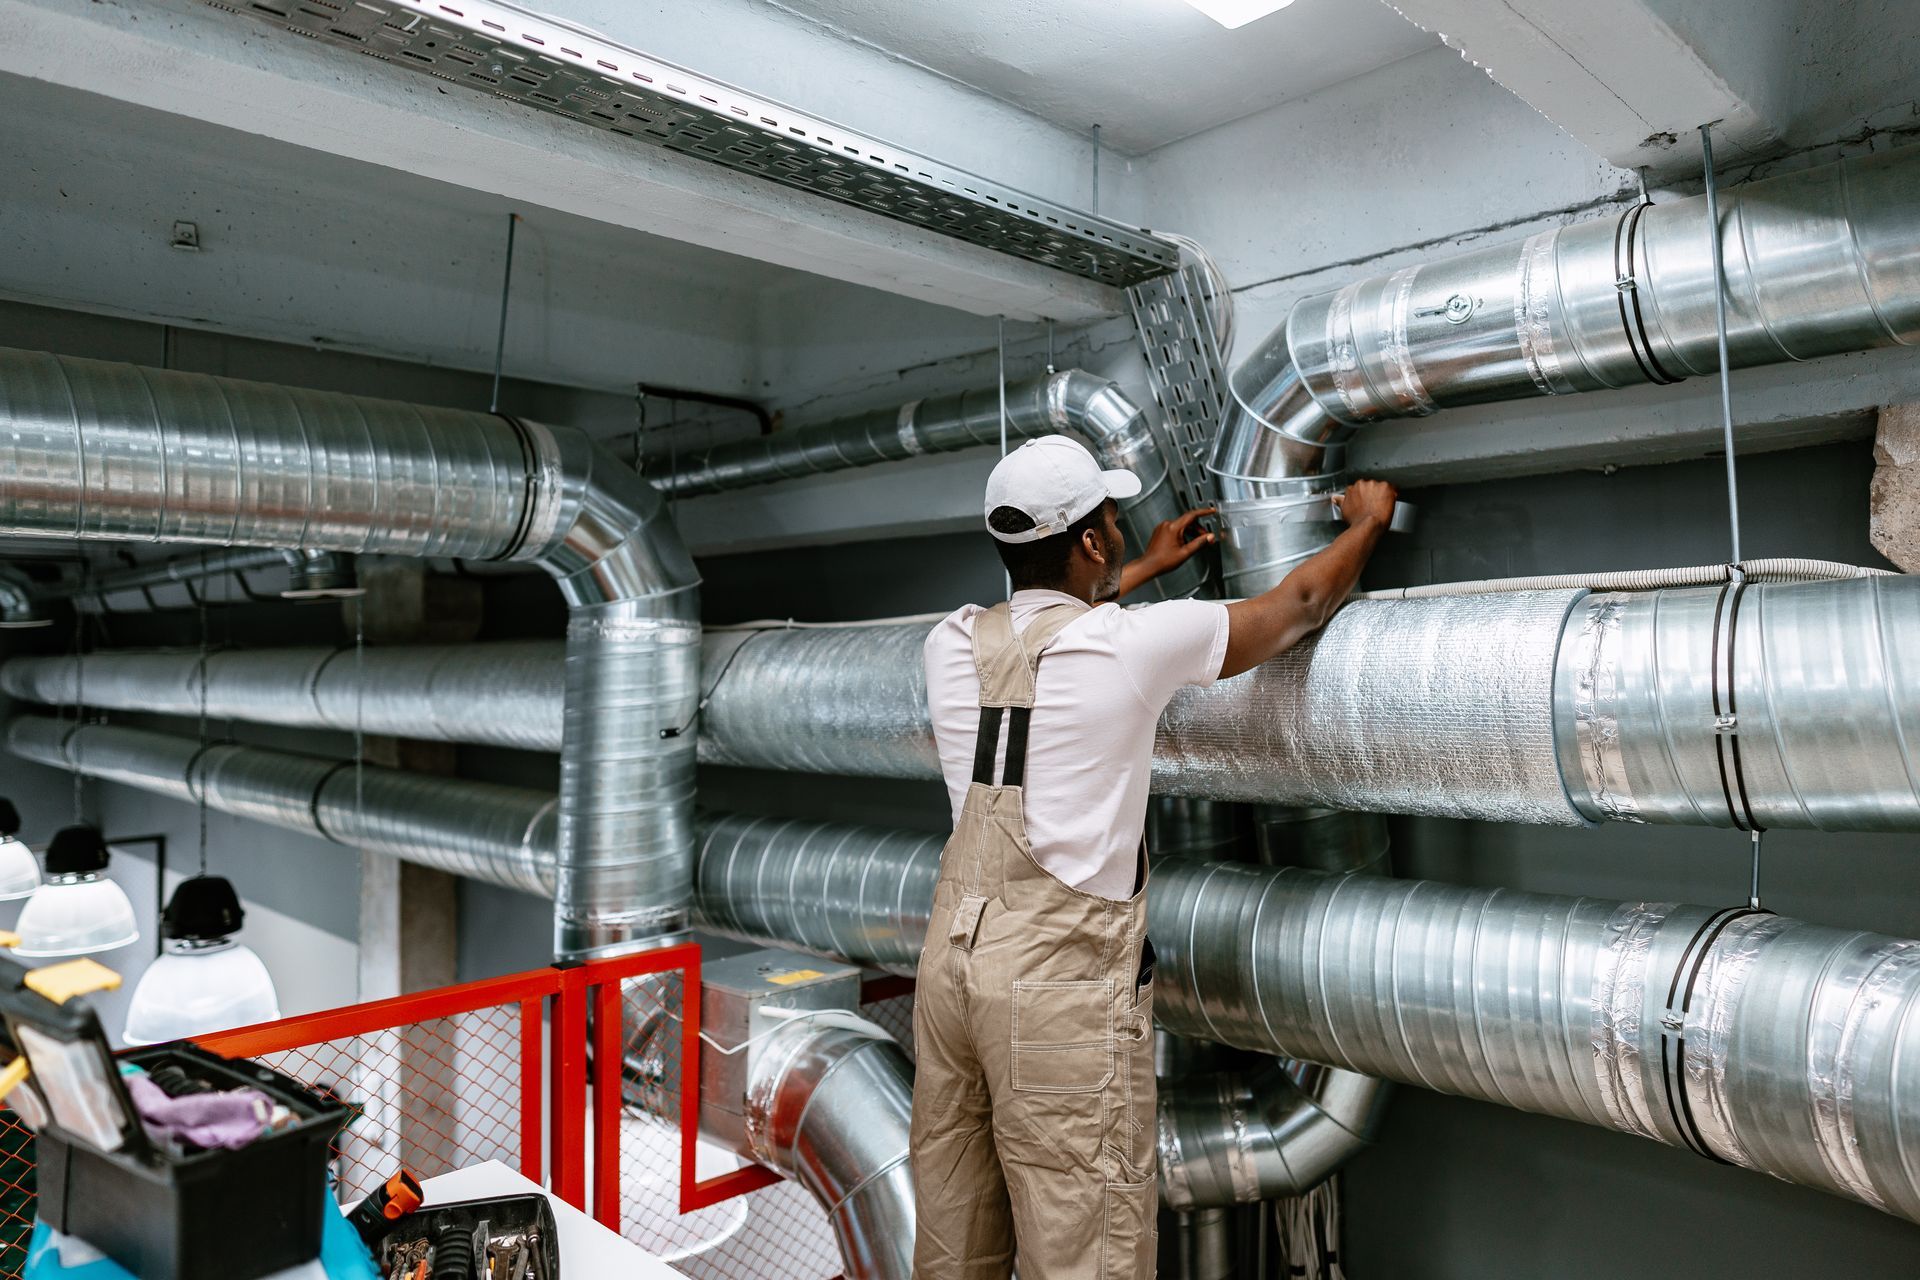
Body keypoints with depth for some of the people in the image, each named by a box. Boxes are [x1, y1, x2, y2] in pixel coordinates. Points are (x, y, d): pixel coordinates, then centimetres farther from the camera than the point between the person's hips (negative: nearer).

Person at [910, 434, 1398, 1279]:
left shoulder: (953, 643, 5)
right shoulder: (1134, 642, -9)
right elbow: (1297, 609, 7)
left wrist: (1147, 568, 40)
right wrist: (1368, 521, 26)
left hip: (952, 957, 6)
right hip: (1062, 984, -6)